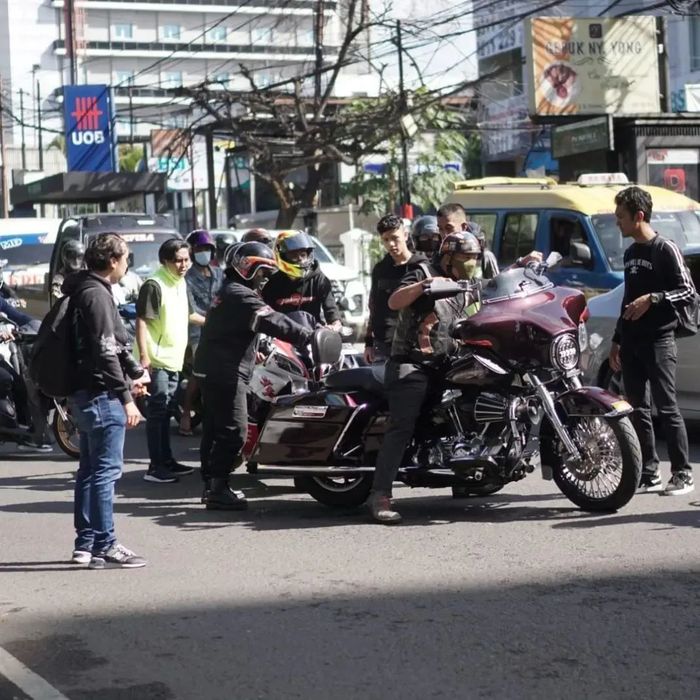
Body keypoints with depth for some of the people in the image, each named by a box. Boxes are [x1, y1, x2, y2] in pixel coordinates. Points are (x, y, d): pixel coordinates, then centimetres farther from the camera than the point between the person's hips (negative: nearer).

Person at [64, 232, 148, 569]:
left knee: (89, 470, 14)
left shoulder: (83, 291, 16)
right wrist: (125, 397, -18)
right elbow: (105, 352, -20)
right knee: (106, 470, -7)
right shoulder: (97, 294, -15)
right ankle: (104, 546, -4)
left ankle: (85, 544, 19)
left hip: (84, 393, 10)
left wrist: (126, 383, 26)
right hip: (100, 395, -10)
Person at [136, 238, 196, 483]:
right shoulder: (154, 285, -15)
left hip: (173, 359, 9)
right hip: (156, 360, -9)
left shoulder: (181, 283, 13)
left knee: (165, 412, 15)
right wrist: (144, 356, -26)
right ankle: (156, 466, -7)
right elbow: (141, 322, -20)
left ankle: (166, 460, 22)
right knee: (158, 410, -9)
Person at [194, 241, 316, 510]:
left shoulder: (228, 291, 18)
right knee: (233, 431, -11)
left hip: (212, 369, 11)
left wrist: (256, 351, 15)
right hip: (226, 373, -11)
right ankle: (218, 490, -10)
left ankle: (211, 485, 21)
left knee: (215, 429, 15)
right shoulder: (241, 295, -16)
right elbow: (272, 322, -26)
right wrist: (310, 336, -28)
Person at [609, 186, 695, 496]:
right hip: (631, 342, 8)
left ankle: (683, 474, -4)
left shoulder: (665, 249, -6)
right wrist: (617, 340, 23)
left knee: (666, 407, -8)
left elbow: (688, 291, -9)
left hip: (657, 340, -8)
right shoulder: (630, 253, 18)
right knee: (638, 408, 7)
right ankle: (649, 474, 12)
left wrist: (653, 299, -20)